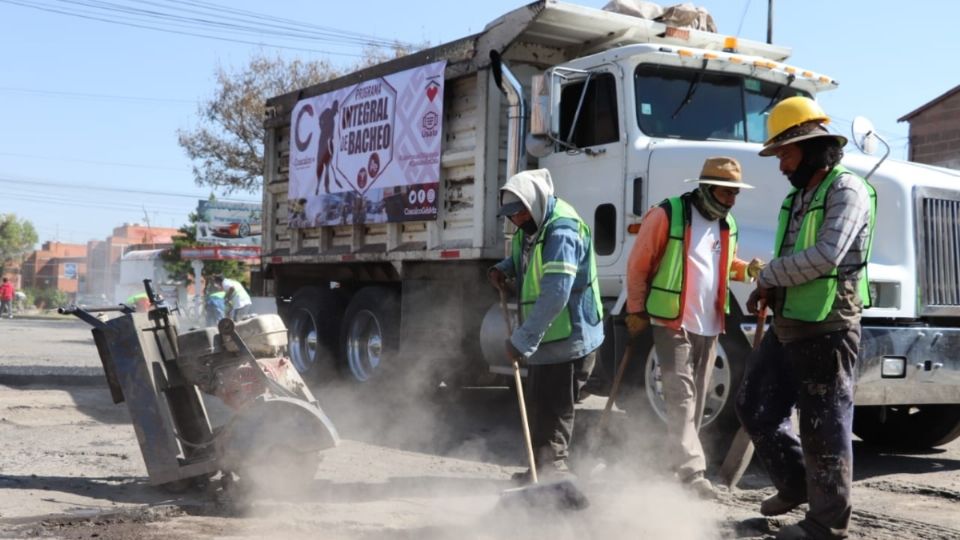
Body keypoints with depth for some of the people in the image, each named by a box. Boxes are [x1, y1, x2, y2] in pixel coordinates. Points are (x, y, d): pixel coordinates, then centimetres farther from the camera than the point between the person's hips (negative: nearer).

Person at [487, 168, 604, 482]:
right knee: (540, 407, 19)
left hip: (567, 339, -10)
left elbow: (555, 296, -32)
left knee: (553, 412, -4)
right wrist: (503, 269, 4)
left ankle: (551, 470, 5)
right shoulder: (531, 226, 6)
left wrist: (521, 340, -29)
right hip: (544, 338, 10)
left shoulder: (562, 232, -26)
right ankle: (544, 469, 31)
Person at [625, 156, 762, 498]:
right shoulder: (667, 215, -12)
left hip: (710, 325, 7)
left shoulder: (727, 224, 10)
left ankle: (679, 461, 23)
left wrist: (748, 270, 1)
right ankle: (691, 470, -15)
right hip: (673, 322, -7)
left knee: (696, 397, 12)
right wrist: (637, 311, -8)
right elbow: (638, 265, -8)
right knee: (680, 395, -11)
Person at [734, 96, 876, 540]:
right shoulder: (798, 196, 16)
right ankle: (796, 484, 33)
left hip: (826, 328, -9)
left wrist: (768, 276, -13)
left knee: (824, 427, 0)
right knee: (755, 406, 15)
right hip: (787, 324, 9)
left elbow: (826, 256, -25)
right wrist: (769, 288, 2)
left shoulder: (847, 191, -13)